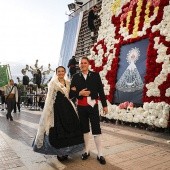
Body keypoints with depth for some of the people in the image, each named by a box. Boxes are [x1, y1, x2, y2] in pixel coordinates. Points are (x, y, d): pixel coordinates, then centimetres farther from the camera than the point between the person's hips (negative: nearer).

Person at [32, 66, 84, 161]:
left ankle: (65, 150, 20)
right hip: (57, 107, -5)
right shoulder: (53, 83, 0)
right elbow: (50, 98, -4)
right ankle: (59, 152, 15)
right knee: (57, 129, 0)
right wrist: (49, 111, -9)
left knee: (70, 127, 3)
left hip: (67, 107, 5)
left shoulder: (68, 83, 13)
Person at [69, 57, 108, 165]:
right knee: (84, 129, 13)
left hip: (93, 105, -2)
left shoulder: (95, 75, 1)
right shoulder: (76, 77, 5)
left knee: (96, 129, -1)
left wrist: (104, 105, -1)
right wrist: (80, 93, -16)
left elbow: (101, 91, 0)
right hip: (81, 106, 2)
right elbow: (71, 93, 2)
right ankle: (86, 151, 27)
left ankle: (100, 154, 9)